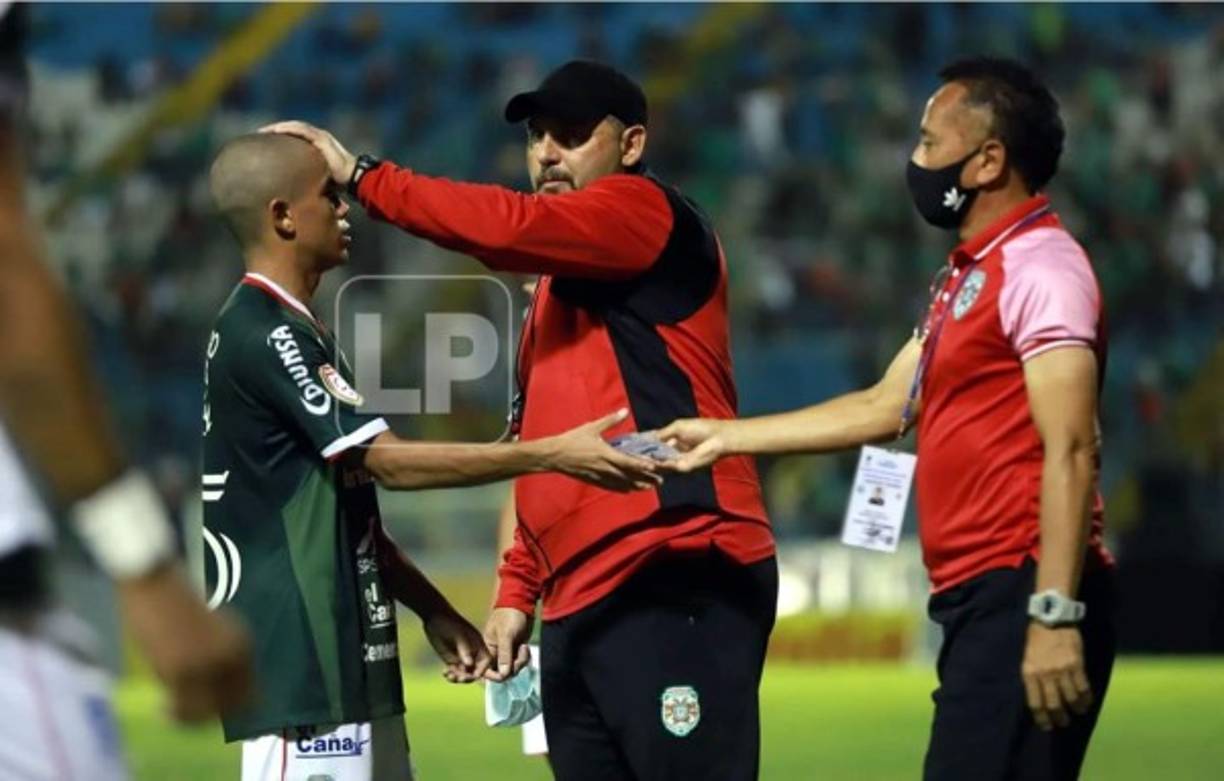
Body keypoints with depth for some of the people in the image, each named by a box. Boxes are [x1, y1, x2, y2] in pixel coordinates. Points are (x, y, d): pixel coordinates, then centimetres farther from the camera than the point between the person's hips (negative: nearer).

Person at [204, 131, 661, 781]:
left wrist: (431, 609, 18)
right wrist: (551, 454, -22)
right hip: (297, 659, -11)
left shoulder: (282, 332, 19)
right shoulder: (265, 334, -14)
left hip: (346, 659, 11)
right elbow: (387, 461, -20)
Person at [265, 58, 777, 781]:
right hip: (577, 607, 9)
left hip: (677, 589, -9)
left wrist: (361, 175, -7)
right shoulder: (558, 282, 27)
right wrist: (518, 591, 19)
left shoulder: (652, 215, 0)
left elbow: (508, 227, -16)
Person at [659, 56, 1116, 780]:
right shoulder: (971, 277, 22)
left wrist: (1053, 613, -24)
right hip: (986, 599, 10)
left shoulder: (1040, 270, -10)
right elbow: (884, 408, 29)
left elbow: (1069, 451, -18)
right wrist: (725, 437, 31)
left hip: (1022, 596, -10)